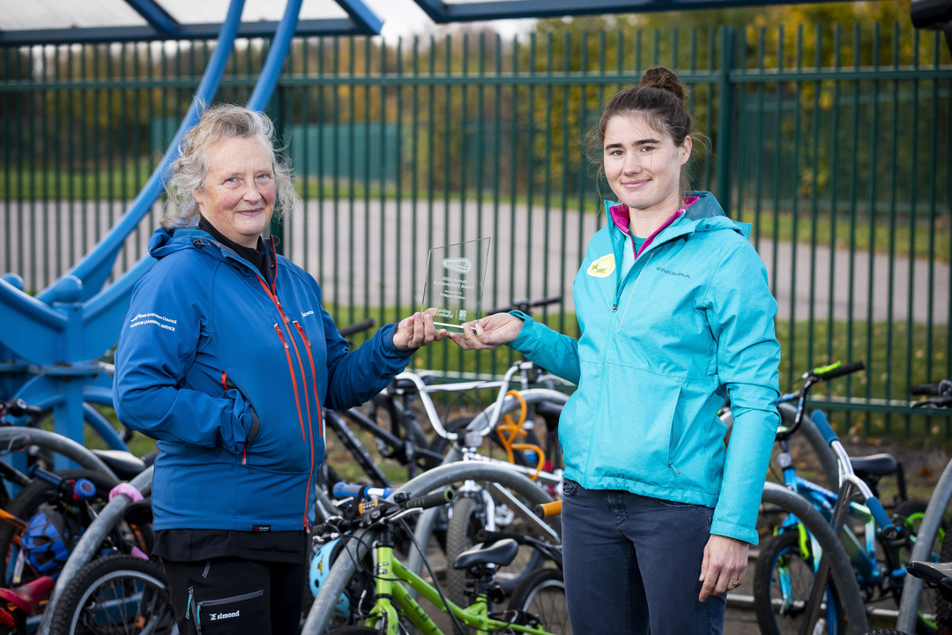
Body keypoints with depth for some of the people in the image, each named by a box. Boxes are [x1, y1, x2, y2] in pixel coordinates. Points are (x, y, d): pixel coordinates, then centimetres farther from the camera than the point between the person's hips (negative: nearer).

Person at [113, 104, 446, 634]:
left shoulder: (296, 282, 12)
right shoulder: (179, 278, -12)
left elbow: (335, 385, 17)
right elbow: (137, 396, -20)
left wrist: (392, 347, 1)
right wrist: (240, 425, -19)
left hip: (290, 523, 8)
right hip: (213, 529, -8)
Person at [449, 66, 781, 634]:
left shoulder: (725, 254, -9)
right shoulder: (604, 245, 10)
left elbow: (755, 401, -11)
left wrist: (735, 526, -16)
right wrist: (523, 334, 5)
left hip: (679, 502, -6)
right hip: (590, 495, 6)